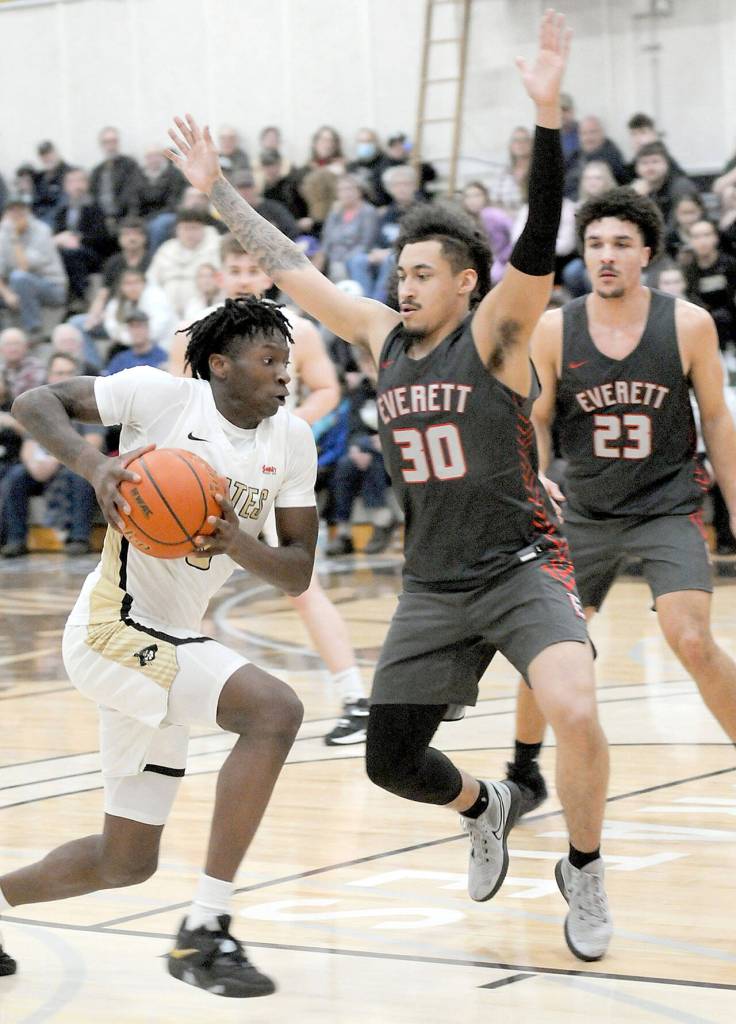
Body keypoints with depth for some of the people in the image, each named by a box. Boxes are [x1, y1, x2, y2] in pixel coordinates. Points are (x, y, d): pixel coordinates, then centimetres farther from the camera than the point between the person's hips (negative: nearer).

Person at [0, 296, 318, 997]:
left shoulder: (292, 441, 4)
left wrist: (238, 544, -18)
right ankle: (203, 931, -24)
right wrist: (93, 465, -26)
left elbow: (298, 575, 3)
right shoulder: (163, 395, -11)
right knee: (274, 710, -28)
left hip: (172, 647, 8)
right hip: (113, 626, -8)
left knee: (127, 860, 14)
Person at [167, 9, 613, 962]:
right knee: (391, 761, 5)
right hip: (431, 587, 6)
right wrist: (217, 189, 11)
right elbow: (291, 268, 11)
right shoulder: (383, 337, 4)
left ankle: (584, 872, -3)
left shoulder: (494, 335, -10)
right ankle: (484, 809, 39)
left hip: (520, 568, -5)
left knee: (575, 714, -28)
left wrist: (546, 113, -38)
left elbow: (537, 246, -27)